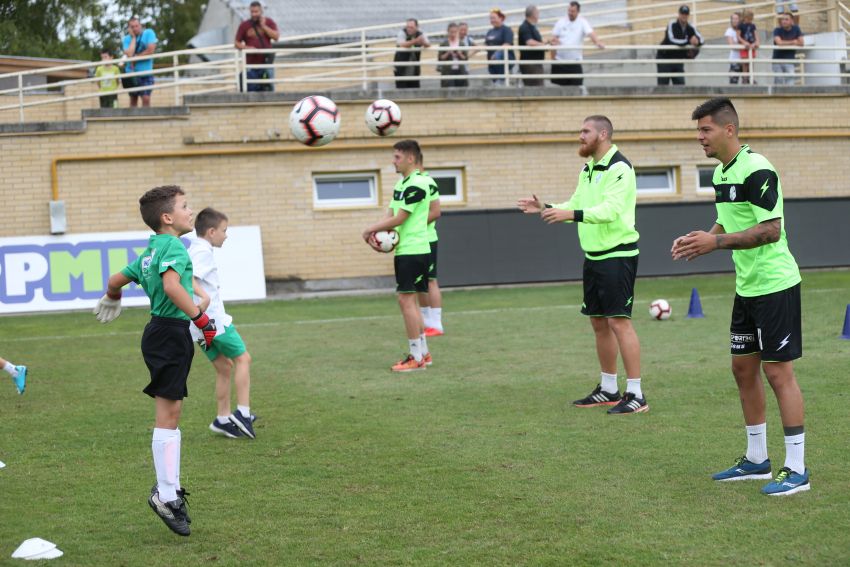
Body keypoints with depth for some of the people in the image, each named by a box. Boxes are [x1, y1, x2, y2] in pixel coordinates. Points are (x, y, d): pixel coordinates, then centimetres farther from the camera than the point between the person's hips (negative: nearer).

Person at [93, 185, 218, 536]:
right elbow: (171, 285, -31)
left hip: (160, 332, 10)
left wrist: (112, 299, 50)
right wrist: (201, 318, -27)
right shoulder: (173, 247, -12)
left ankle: (169, 487, 18)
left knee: (170, 414, 14)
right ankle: (166, 495, -7)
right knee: (168, 414, -8)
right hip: (171, 332, -10)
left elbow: (115, 280, 28)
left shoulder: (150, 252, 17)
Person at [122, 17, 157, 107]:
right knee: (133, 98, 7)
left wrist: (135, 57, -11)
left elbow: (150, 50, -16)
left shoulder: (148, 33, -5)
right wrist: (133, 37, -13)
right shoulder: (126, 39, -1)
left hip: (146, 72, -2)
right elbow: (129, 55, -18)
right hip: (132, 73, 2)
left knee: (146, 98, -12)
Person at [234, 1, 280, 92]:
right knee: (252, 89, -3)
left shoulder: (269, 22, 6)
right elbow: (237, 43, 7)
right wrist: (246, 47, -12)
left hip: (266, 63, 0)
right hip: (251, 64, 0)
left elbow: (276, 37, -6)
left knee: (268, 88, 3)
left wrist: (264, 26, -9)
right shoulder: (244, 25, 4)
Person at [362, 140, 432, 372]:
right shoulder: (401, 183, 15)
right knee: (409, 301, 12)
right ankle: (423, 353, 18)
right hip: (404, 250, 10)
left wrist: (370, 230, -8)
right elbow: (390, 214, 11)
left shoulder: (417, 184, -15)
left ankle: (416, 357, -7)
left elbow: (398, 219, -17)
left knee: (405, 299, -10)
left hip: (413, 251, -10)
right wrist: (375, 232, -7)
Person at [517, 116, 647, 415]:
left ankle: (636, 395, -9)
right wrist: (546, 208, 2)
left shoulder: (619, 168, -15)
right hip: (594, 256, 9)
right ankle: (608, 389, 22)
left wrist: (571, 214, -36)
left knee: (618, 321, -12)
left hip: (617, 254, -9)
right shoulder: (588, 169, 15)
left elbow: (610, 210, -27)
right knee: (599, 322, 12)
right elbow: (576, 205, 17)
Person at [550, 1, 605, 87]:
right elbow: (554, 38, 8)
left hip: (575, 61, -2)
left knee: (576, 86, -3)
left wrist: (597, 42, -36)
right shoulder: (561, 22, 4)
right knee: (562, 87, 5)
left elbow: (590, 33, -18)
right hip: (559, 61, 2)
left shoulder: (582, 22, -3)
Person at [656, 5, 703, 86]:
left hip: (678, 60, 5)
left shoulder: (690, 28, 0)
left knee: (680, 85, -3)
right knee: (663, 85, -7)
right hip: (665, 58, -5)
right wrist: (689, 41, -37)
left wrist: (697, 40, -35)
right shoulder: (672, 24, -15)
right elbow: (671, 40, -30)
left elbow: (700, 39, -10)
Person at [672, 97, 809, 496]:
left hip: (774, 285, -9)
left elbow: (771, 230, -23)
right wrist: (699, 240, 2)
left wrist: (716, 242, -25)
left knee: (778, 372, -6)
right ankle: (756, 460, 24)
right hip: (747, 287, 9)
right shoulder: (721, 173, 10)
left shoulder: (756, 170, -18)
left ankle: (796, 470, 1)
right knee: (743, 368, 13)